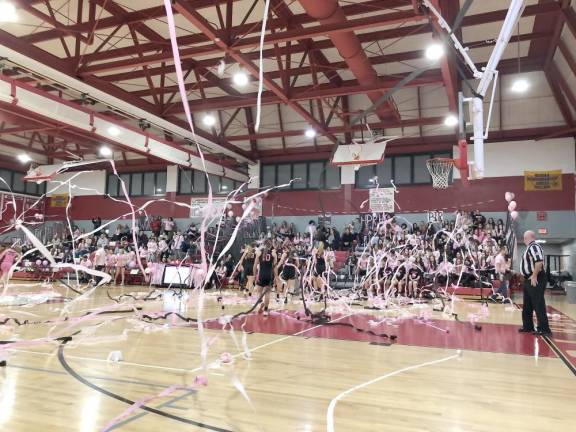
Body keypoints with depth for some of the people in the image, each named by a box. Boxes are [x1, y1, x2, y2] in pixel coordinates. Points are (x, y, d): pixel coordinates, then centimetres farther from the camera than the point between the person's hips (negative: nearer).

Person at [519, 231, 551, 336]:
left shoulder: (534, 247, -15)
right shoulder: (530, 248, 16)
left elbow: (539, 262, -27)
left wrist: (534, 276, -26)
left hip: (535, 280, -11)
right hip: (529, 279, 11)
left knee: (538, 305, -7)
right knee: (527, 305, 16)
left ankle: (544, 329, -3)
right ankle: (528, 326, 25)